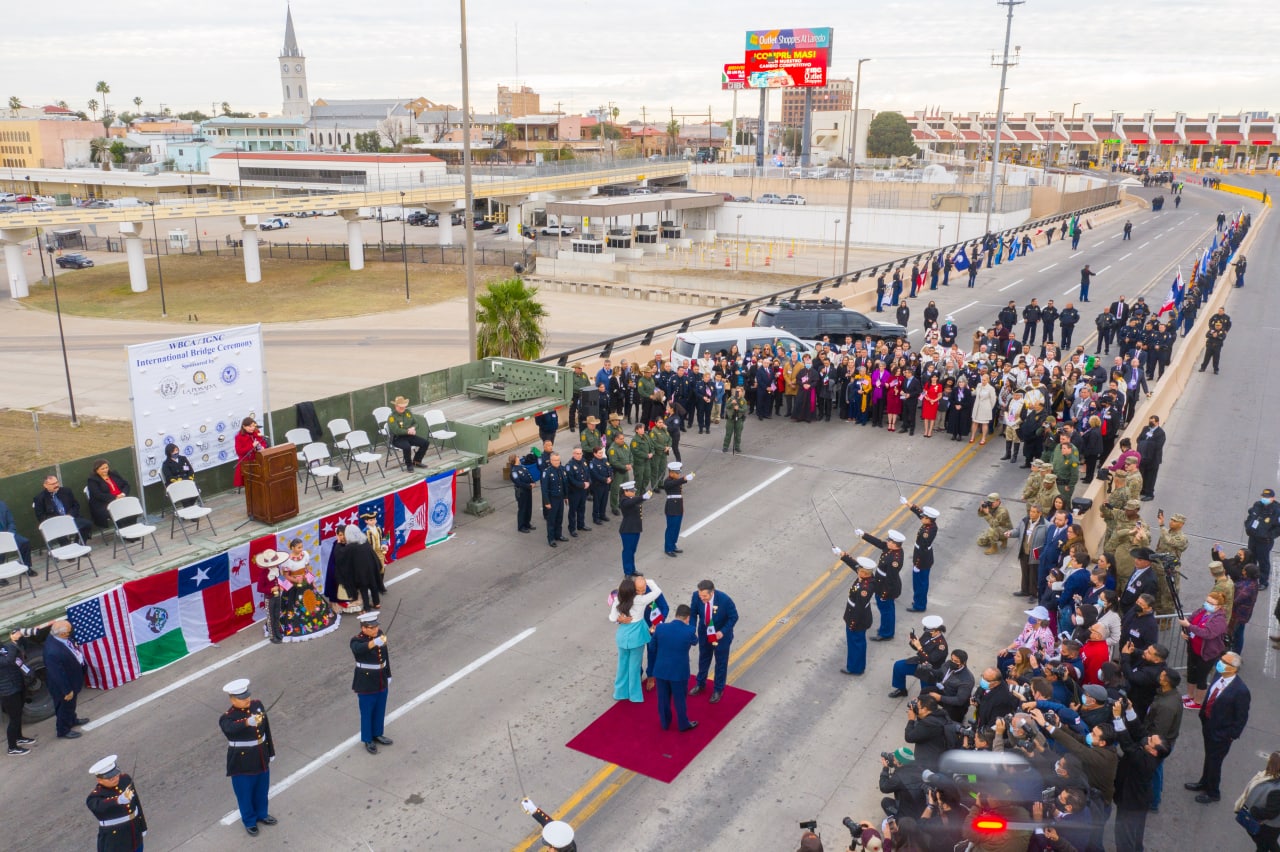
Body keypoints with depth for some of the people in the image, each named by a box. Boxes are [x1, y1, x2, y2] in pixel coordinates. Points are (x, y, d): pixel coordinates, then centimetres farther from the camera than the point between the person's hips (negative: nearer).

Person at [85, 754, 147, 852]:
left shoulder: (125, 779, -6)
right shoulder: (96, 796, -23)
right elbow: (100, 807, -47)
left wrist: (142, 826, 15)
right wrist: (120, 800, -67)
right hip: (113, 843, -5)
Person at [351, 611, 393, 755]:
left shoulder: (380, 634, -3)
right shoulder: (357, 640, -22)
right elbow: (358, 649, -47)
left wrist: (388, 675, 16)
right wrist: (375, 642, -64)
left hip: (382, 682, 6)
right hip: (366, 684, -6)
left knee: (380, 710, 20)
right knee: (367, 713, 10)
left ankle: (377, 735, 40)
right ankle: (368, 741, 27)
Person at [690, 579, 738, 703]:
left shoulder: (725, 600, -34)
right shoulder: (696, 596, -26)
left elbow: (733, 617, -18)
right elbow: (693, 613, -8)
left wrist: (722, 632, -27)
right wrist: (692, 630, -21)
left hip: (721, 635, -3)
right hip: (704, 633, 3)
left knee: (721, 662, 15)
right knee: (703, 658, 25)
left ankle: (718, 690, 36)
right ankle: (700, 684, 48)